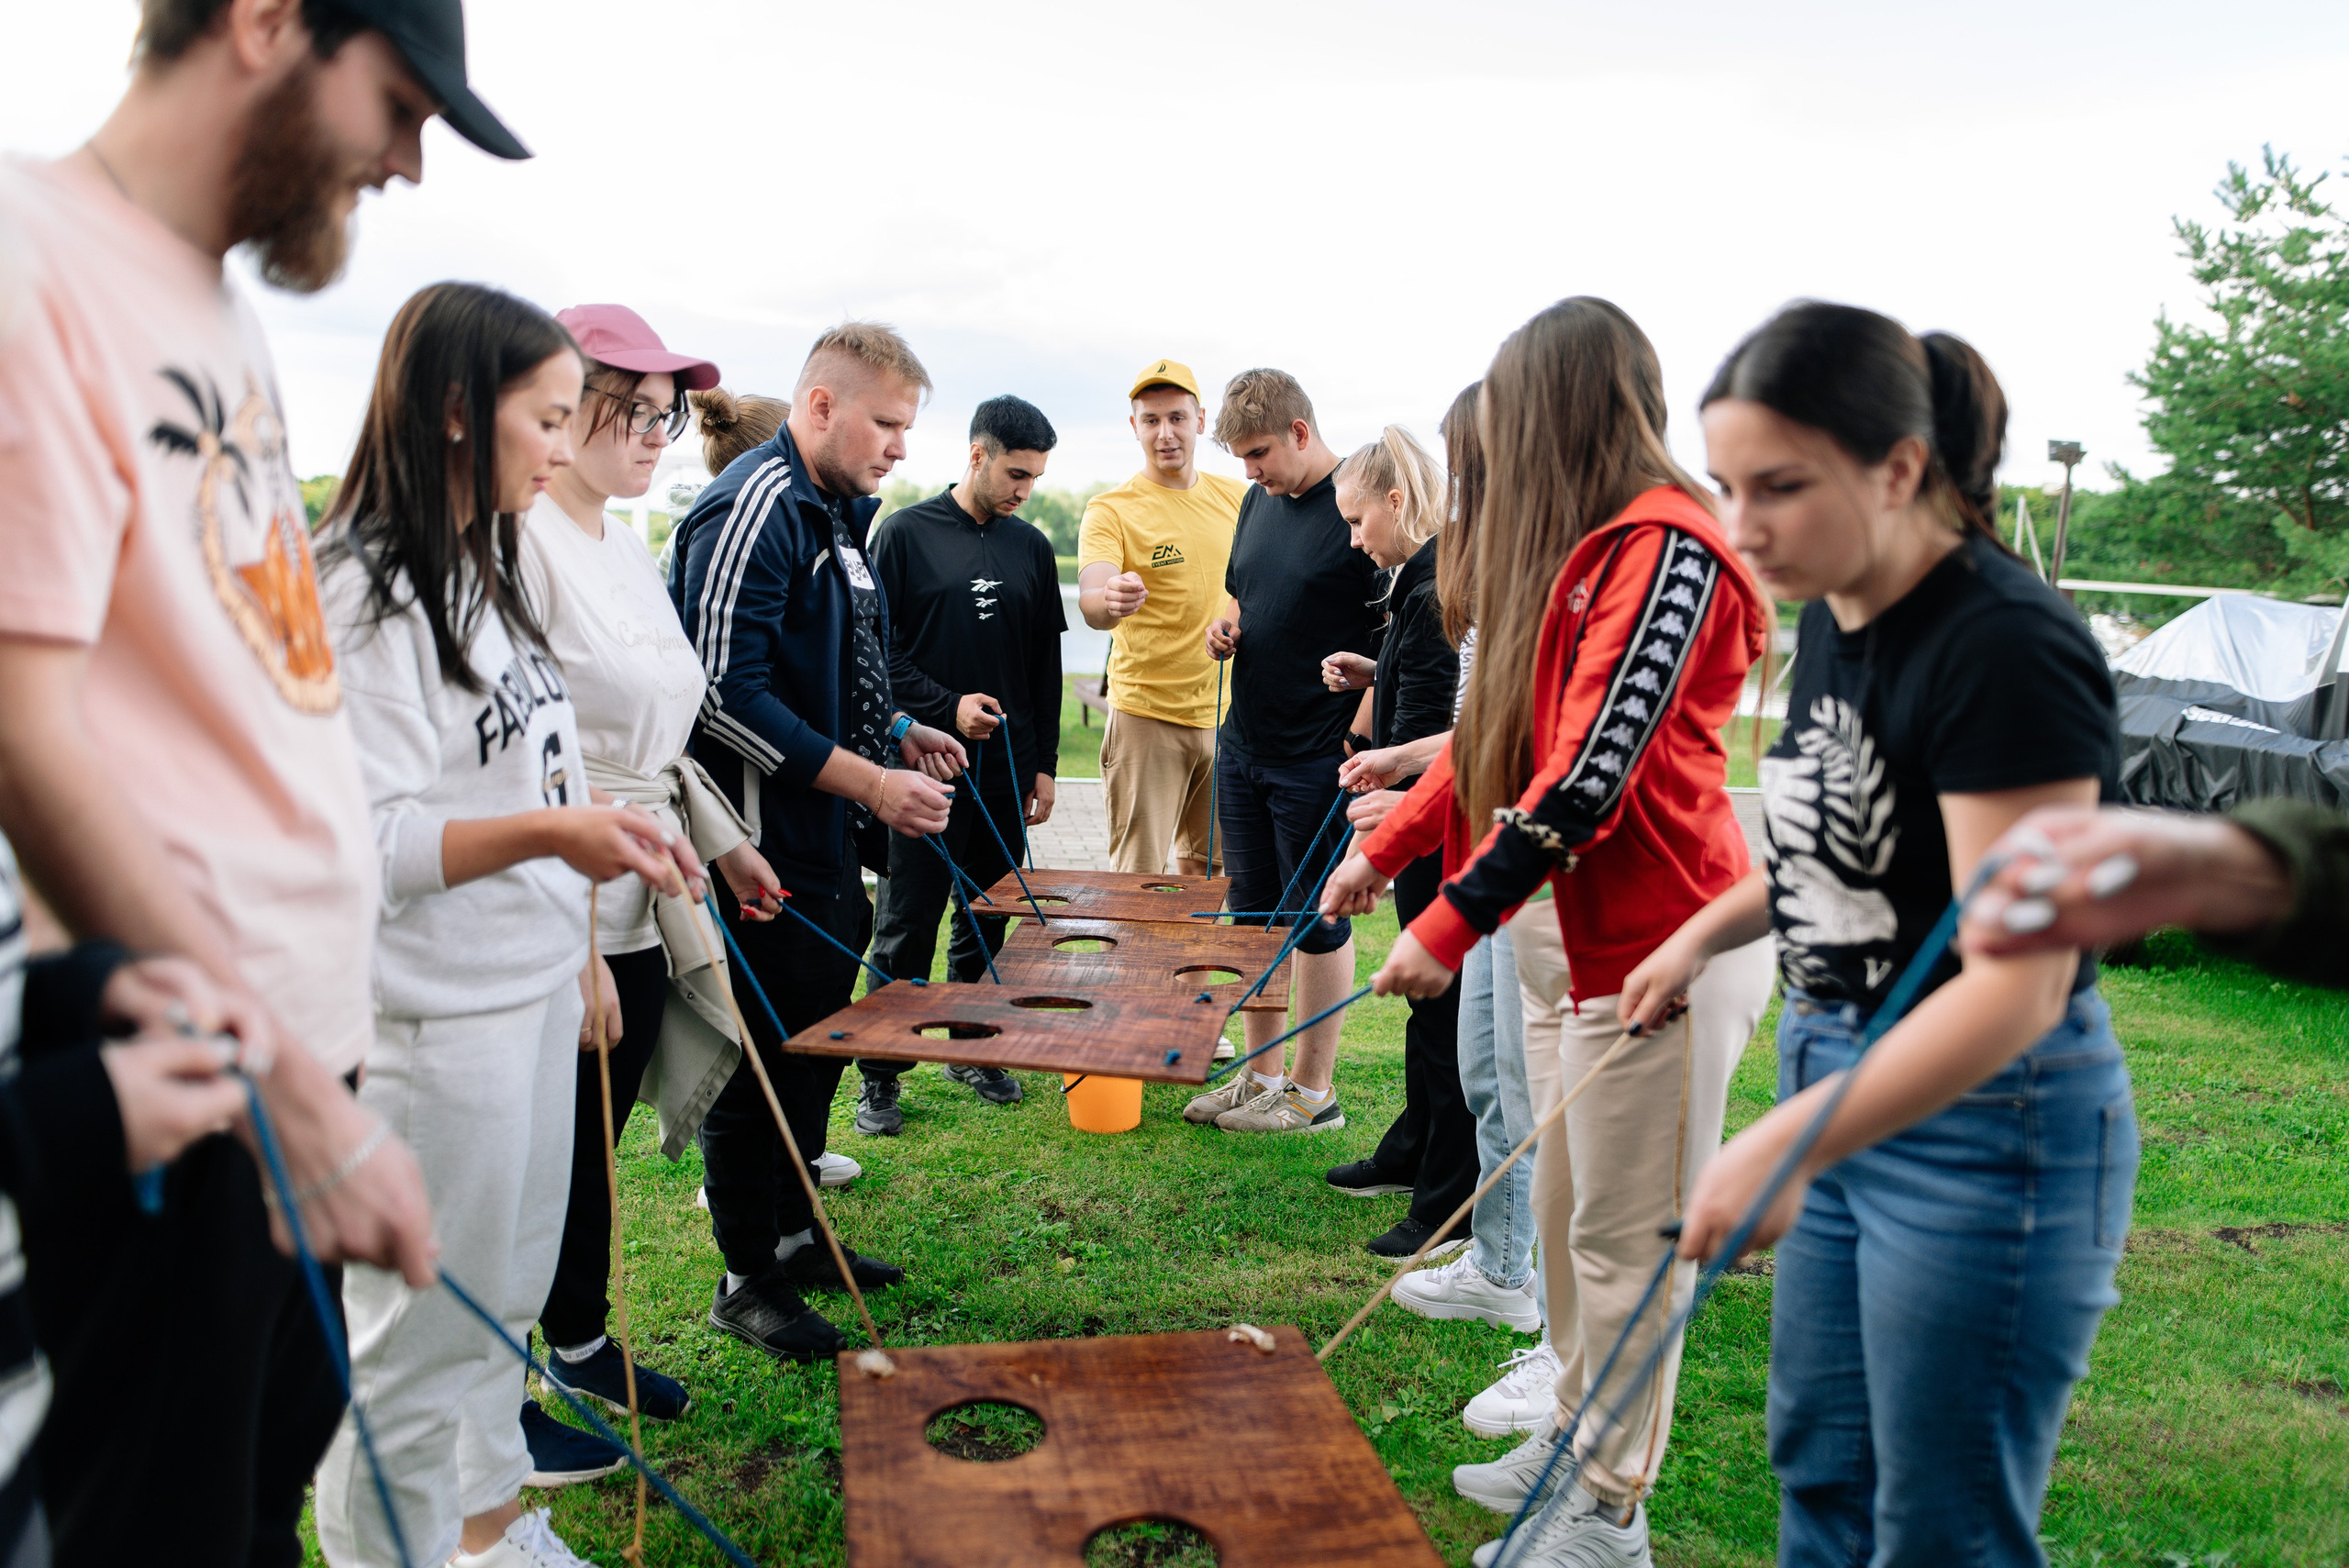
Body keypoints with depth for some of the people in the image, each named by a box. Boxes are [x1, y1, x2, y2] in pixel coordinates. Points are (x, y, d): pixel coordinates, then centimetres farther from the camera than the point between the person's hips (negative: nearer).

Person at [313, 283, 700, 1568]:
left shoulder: (486, 570, 12)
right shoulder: (360, 591, -17)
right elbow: (358, 843, -22)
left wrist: (579, 938, 18)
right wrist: (544, 831, -34)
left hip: (533, 992, 9)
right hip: (432, 1027, -9)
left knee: (504, 1300, 22)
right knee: (416, 1342, 5)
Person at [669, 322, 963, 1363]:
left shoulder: (835, 511, 15)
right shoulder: (755, 508, -17)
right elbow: (726, 692, -24)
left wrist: (897, 732, 10)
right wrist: (874, 782, -23)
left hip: (828, 848, 10)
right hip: (769, 854, -10)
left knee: (817, 1046, 19)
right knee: (762, 1064, 2)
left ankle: (797, 1237, 35)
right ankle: (748, 1282, 17)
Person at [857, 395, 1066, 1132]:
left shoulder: (1032, 547, 11)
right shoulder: (906, 534, -2)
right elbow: (878, 649, -4)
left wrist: (1044, 764, 12)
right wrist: (948, 707, -15)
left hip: (1008, 769, 4)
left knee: (990, 919, 11)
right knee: (907, 926, 0)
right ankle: (878, 1076, 11)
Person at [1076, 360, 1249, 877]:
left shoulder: (1237, 498, 7)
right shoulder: (1111, 510, -8)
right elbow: (1091, 601, -25)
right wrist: (1110, 601, -46)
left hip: (1226, 713, 5)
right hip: (1146, 714, -4)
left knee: (1208, 870, 15)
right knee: (1138, 876, -5)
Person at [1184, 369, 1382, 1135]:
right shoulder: (1258, 502, 11)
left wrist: (1361, 738, -20)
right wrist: (1226, 626, 2)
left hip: (1318, 757, -8)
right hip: (1243, 745, 8)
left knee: (1317, 919, 4)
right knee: (1253, 912, 14)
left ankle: (1313, 1090, 17)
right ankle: (1261, 1074, 26)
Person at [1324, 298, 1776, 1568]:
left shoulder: (1667, 547, -17)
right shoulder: (1579, 548, 13)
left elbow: (1591, 772, -23)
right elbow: (1502, 729, 19)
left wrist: (1454, 923, -22)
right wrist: (1384, 848, 19)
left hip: (1661, 944, -9)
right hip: (1568, 929, 9)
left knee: (1626, 1239, 3)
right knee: (1564, 1212, 19)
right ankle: (1571, 1438, 35)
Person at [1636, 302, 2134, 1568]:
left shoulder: (2007, 647, -24)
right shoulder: (1833, 617, 3)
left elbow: (2016, 987, -28)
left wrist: (1786, 1143, -34)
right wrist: (1707, 931, 5)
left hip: (1984, 1131, -8)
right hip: (1840, 1078, 8)